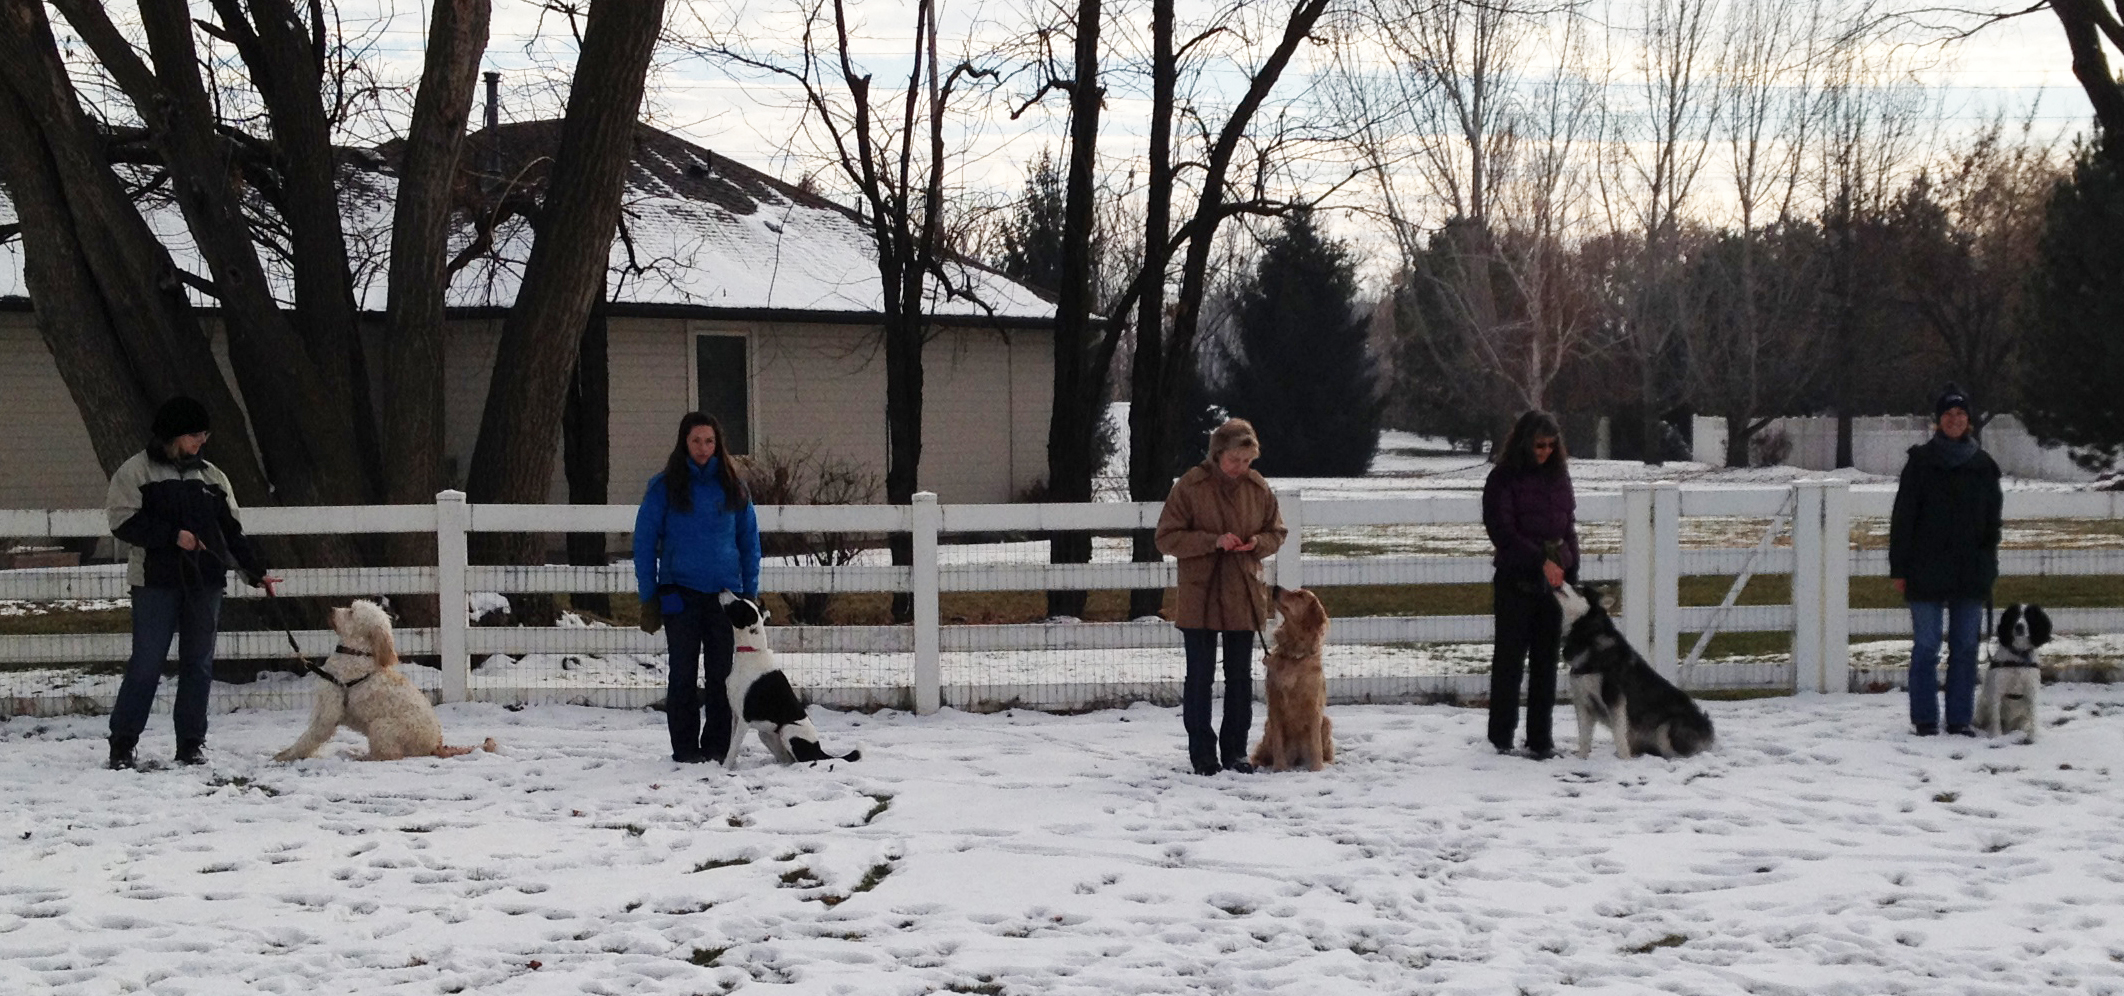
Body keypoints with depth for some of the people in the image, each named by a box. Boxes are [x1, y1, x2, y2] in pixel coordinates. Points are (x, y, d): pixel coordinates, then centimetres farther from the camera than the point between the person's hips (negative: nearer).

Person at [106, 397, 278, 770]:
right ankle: (122, 745, 5)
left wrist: (256, 572, 8)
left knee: (199, 663, 5)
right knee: (146, 664, -4)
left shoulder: (211, 476, 15)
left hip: (204, 583, 5)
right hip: (155, 583, -4)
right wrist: (172, 536, -15)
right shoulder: (135, 472, 1)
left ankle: (192, 743, 12)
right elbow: (124, 522, -8)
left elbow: (231, 530, 16)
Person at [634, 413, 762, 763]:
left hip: (725, 594, 2)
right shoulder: (664, 487, 1)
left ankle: (718, 746, 10)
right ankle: (685, 748, 6)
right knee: (684, 675, 1)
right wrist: (649, 597, -2)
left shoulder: (733, 489, 9)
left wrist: (751, 594, 6)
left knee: (722, 674, 3)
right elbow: (644, 541, 3)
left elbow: (750, 543, 13)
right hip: (680, 594, -2)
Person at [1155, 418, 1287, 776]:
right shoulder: (1191, 486, -8)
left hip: (1243, 598, 3)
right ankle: (1202, 753, 11)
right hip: (1199, 597, -3)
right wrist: (1213, 541, -20)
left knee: (1240, 677, 8)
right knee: (1200, 676, 2)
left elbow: (1276, 532, 15)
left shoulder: (1258, 487, 3)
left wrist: (1258, 542, -8)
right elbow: (1167, 538, -9)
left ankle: (1235, 752, 18)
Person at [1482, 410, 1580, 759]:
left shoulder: (1558, 475, 11)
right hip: (1516, 581, -5)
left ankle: (1540, 737, 9)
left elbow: (1569, 527, 17)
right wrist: (1541, 560, -19)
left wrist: (1572, 573, 9)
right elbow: (1502, 531, -12)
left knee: (1546, 659, 5)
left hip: (1554, 580, 5)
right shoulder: (1504, 478, -5)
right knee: (1510, 657, 0)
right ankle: (1501, 735, 9)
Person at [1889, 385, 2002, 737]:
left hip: (1971, 573, 3)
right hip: (1927, 572, -3)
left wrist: (1988, 567, 7)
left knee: (1966, 648, 5)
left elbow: (1992, 519, 14)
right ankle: (1925, 719, 7)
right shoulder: (1921, 461, 0)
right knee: (1926, 647, 0)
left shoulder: (1983, 465, 8)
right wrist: (1899, 568, -6)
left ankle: (1960, 718, 12)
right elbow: (1902, 517, -1)